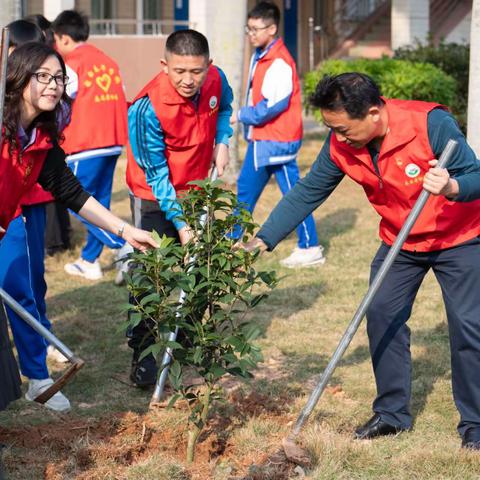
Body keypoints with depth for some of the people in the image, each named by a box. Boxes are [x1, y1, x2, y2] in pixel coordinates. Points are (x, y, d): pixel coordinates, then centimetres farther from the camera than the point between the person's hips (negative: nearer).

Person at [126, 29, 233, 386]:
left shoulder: (216, 80, -17)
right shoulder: (148, 107, -32)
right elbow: (156, 174, -25)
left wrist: (222, 142, -6)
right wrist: (180, 225, -28)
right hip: (154, 197, -6)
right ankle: (142, 355, 1)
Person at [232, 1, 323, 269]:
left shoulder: (280, 63, -19)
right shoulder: (260, 57, 10)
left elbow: (274, 105, -24)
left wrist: (242, 115, -12)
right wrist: (246, 117, 2)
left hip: (278, 141, -10)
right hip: (259, 138, 10)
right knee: (246, 188, 17)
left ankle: (310, 249, 4)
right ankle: (235, 239, 29)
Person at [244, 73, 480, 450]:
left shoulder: (431, 124, -30)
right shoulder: (341, 147, -15)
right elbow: (307, 193, -9)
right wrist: (262, 241, -17)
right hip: (400, 241, 5)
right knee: (382, 316, -1)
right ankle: (392, 412, 14)